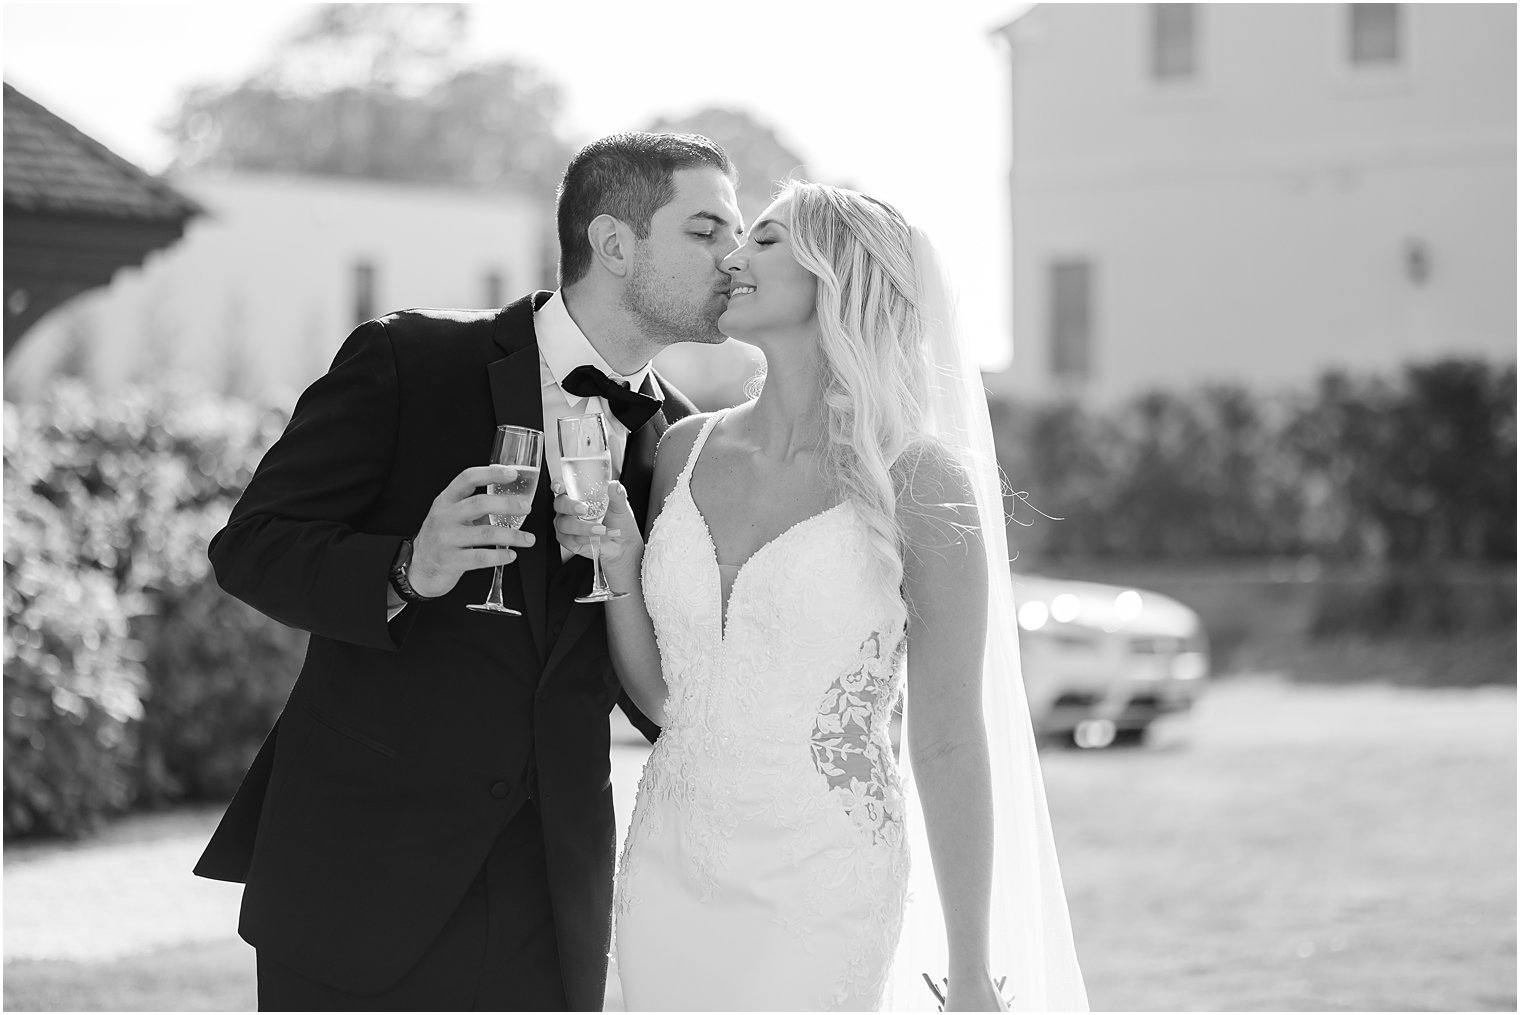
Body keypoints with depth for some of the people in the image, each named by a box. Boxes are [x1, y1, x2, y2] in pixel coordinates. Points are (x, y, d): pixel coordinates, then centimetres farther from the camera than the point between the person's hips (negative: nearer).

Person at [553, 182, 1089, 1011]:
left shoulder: (919, 483, -9)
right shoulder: (688, 451, 5)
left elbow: (950, 743, -6)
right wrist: (620, 565, -5)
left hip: (820, 902, -5)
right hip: (669, 873, 5)